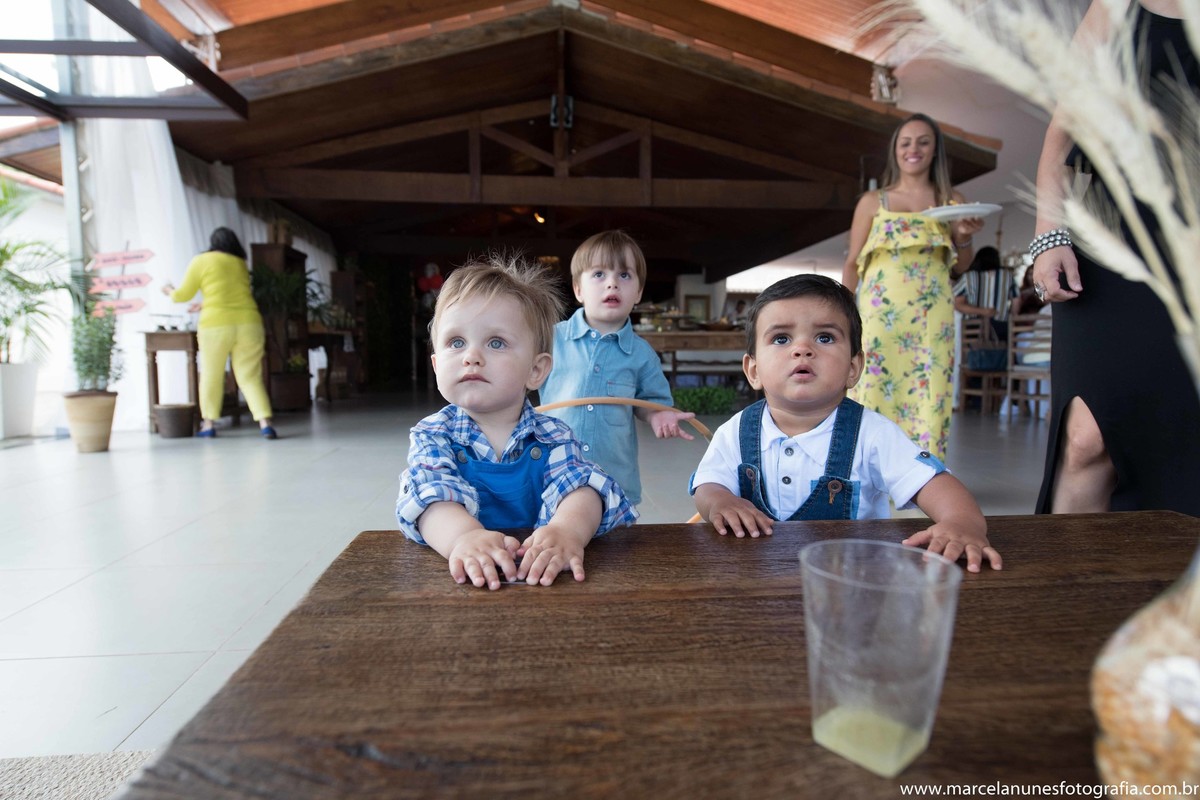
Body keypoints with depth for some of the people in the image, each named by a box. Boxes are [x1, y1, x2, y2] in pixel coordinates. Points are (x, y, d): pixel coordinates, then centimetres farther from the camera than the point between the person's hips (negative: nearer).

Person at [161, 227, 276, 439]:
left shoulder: (201, 261, 5)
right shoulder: (241, 264, 17)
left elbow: (184, 294, 9)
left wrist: (170, 291, 31)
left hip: (216, 325, -3)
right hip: (249, 323, 3)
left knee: (211, 376, 12)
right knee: (251, 377, 3)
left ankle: (208, 425, 16)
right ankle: (265, 423, -10)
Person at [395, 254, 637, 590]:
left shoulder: (552, 437, 1)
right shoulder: (432, 435, 1)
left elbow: (579, 484, -15)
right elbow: (429, 492, -16)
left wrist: (567, 529, -37)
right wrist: (463, 536, -37)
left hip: (542, 577, 0)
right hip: (464, 581, 0)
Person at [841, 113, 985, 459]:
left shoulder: (951, 201, 13)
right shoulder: (872, 202, 10)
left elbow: (961, 266, 17)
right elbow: (852, 263, 8)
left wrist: (963, 238, -3)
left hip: (932, 314, 1)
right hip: (879, 311, -1)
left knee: (929, 393, -3)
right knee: (875, 390, -5)